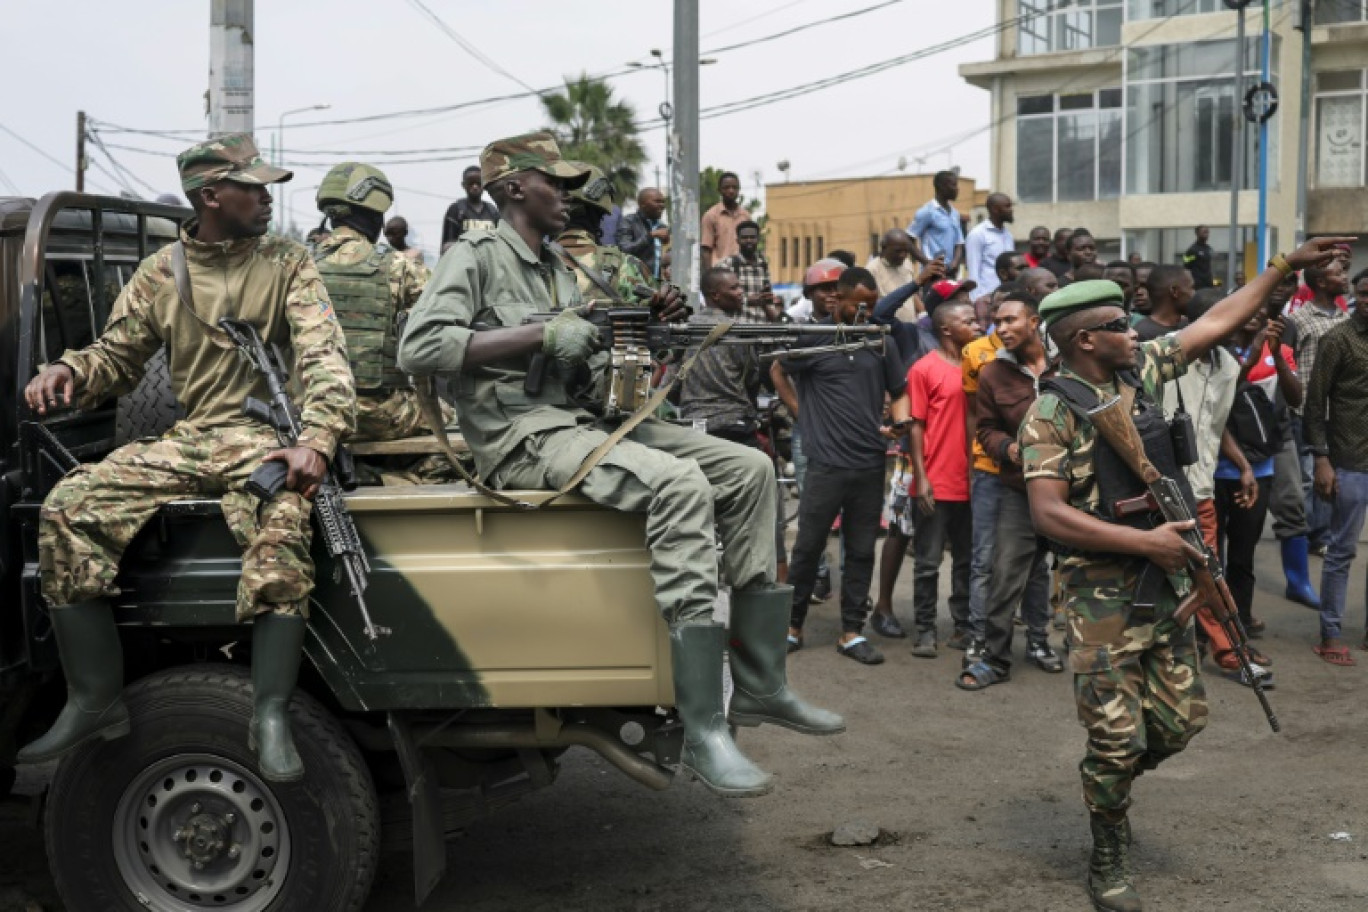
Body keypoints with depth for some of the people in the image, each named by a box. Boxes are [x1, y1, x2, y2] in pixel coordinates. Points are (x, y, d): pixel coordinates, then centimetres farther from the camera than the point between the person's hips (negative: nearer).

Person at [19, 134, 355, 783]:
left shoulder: (287, 264, 3)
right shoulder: (161, 272, 11)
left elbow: (323, 356, -9)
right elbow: (116, 357, 17)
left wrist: (317, 441, -26)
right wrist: (67, 371, -8)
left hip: (266, 437, -3)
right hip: (187, 438, 4)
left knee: (281, 528, -37)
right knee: (67, 509, -16)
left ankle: (270, 716, -31)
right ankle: (94, 700, -9)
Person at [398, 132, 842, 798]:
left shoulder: (557, 269, 23)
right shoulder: (477, 256, -3)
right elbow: (417, 349, -18)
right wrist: (542, 334, -18)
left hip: (579, 419, 9)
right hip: (520, 436, -9)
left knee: (748, 468, -3)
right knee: (680, 484, -32)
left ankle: (758, 686, -4)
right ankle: (701, 730, -35)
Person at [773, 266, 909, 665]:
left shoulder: (882, 344, 9)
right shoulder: (813, 339, 0)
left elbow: (898, 392, 16)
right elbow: (778, 372, 13)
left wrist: (901, 420, -4)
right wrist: (801, 414, 4)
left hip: (871, 464, 3)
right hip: (826, 463, -3)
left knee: (861, 551, 8)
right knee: (808, 546, 2)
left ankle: (852, 632, 16)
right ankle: (792, 625, 15)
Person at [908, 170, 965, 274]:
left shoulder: (955, 214, 16)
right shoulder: (927, 212, -6)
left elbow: (959, 245, 17)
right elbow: (908, 241, -9)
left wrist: (955, 263, -4)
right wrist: (929, 264, -15)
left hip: (951, 274, 8)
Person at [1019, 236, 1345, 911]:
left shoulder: (1139, 369, 5)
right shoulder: (1050, 415, -14)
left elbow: (1216, 323, 13)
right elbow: (1048, 515, -22)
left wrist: (1286, 266, 13)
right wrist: (1146, 541, -21)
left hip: (1168, 583, 7)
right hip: (1104, 597, -7)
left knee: (1180, 719, 11)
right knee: (1117, 738, 0)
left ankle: (1107, 785, 38)